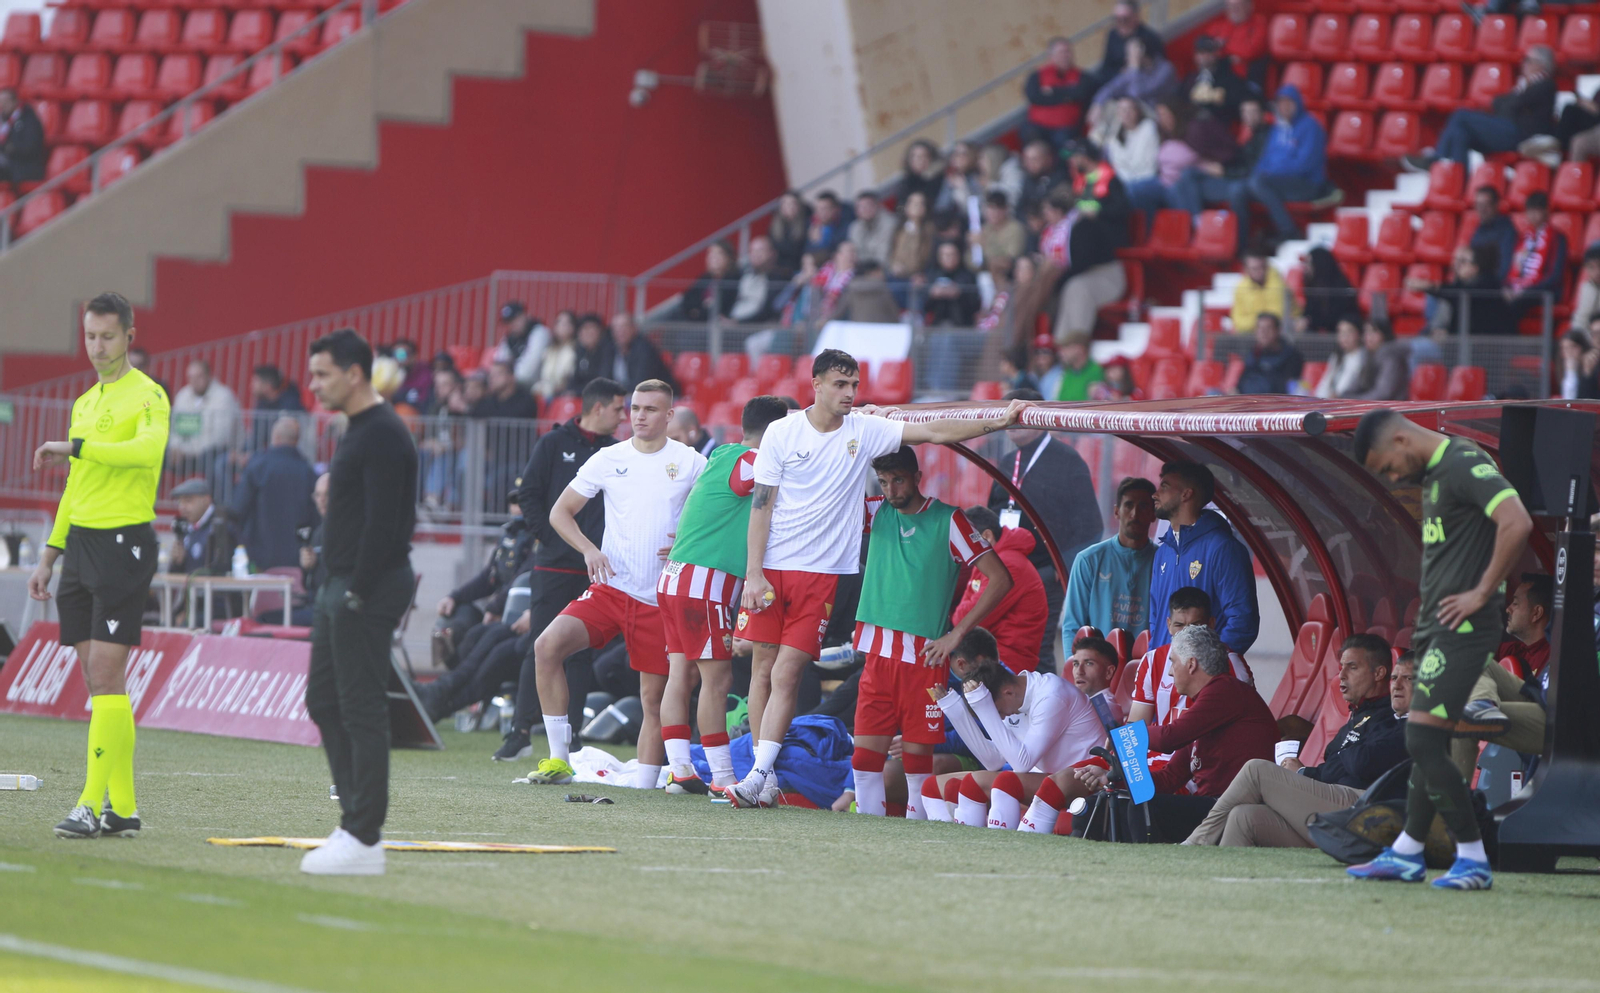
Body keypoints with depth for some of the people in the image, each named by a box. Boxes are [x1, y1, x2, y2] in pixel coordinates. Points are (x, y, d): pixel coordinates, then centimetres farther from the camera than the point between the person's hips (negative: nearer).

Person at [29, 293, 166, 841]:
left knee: (107, 676, -12)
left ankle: (93, 804, -14)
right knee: (97, 679, 5)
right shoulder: (84, 403, 19)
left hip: (124, 543, -8)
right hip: (80, 544, 8)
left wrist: (74, 447, -24)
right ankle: (122, 806, 7)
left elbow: (148, 448, -28)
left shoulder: (146, 395, -6)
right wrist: (48, 557, 23)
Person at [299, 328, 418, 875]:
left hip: (367, 589, -11)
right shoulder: (357, 432, 17)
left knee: (362, 710, -8)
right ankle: (357, 820, 17)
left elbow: (382, 523, -22)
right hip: (341, 585, 11)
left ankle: (363, 840, -6)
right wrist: (336, 587, 19)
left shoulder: (384, 436, -16)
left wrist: (357, 594, -22)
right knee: (324, 701, 13)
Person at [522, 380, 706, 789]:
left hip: (661, 598, -1)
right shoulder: (608, 459, 6)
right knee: (547, 646, -19)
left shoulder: (692, 463, 1)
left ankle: (644, 785, 10)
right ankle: (559, 759, -13)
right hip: (610, 587, 2)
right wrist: (589, 549, -5)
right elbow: (560, 512, 12)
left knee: (654, 697, -1)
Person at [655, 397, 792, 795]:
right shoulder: (746, 464, -11)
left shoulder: (722, 460, 18)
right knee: (717, 679, -6)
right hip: (705, 582, -10)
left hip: (674, 579, 10)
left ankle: (679, 769, 3)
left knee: (681, 674, 5)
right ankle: (722, 777, -4)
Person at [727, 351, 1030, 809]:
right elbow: (761, 505, 1)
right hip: (772, 566, 0)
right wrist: (753, 573, -5)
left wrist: (997, 422, -12)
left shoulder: (865, 431, 3)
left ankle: (759, 774, -9)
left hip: (821, 572, 0)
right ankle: (765, 775, 12)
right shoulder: (782, 433, 1)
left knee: (786, 675, -9)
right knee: (763, 668, 2)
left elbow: (936, 432, -1)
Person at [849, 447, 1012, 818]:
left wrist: (956, 634, -7)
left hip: (924, 657, -4)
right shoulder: (877, 513, 10)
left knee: (917, 754, -3)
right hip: (877, 653, 4)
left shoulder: (947, 520, -3)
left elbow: (1000, 579, -4)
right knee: (866, 754, -2)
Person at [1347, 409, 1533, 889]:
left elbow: (1517, 523, -28)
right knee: (1427, 744, 14)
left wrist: (1482, 593, -21)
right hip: (1435, 627, 10)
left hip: (1462, 628, -10)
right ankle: (1406, 854, 21)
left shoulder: (1464, 465, -15)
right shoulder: (1433, 473, 17)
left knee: (1422, 739, -13)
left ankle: (1473, 860, -11)